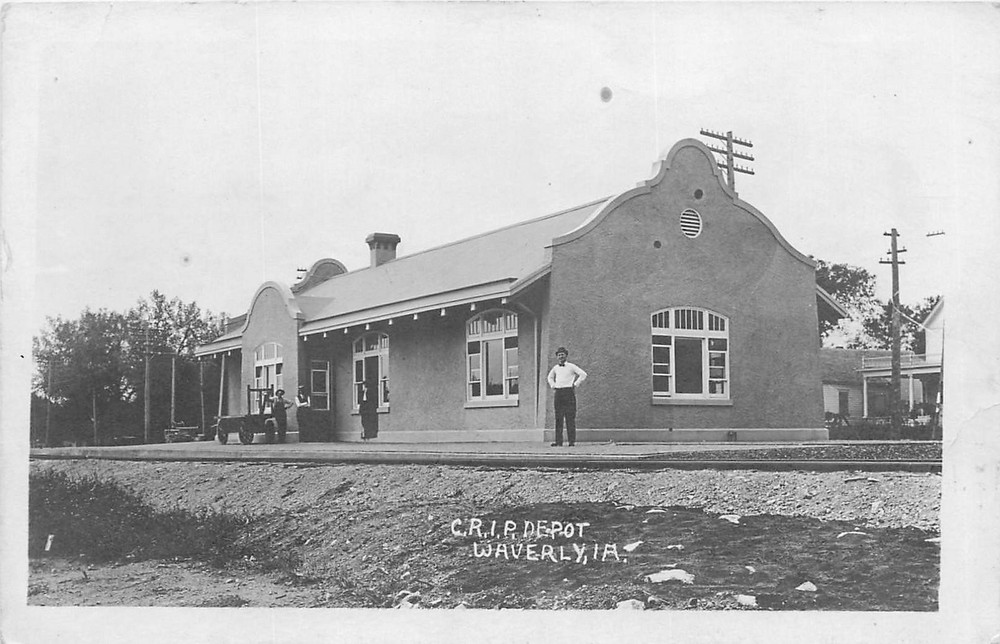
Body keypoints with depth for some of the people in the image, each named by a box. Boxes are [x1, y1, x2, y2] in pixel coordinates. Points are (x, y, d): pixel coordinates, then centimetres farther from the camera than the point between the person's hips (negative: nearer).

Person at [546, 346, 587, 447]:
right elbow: (550, 377, 35)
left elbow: (583, 374, -3)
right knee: (558, 418, 1)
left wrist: (576, 384, -5)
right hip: (558, 393, 5)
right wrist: (552, 385, 19)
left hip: (568, 391, -5)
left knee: (570, 417, -7)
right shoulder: (555, 368, 15)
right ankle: (558, 441, 1)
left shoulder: (571, 367, 1)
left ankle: (572, 441, -6)